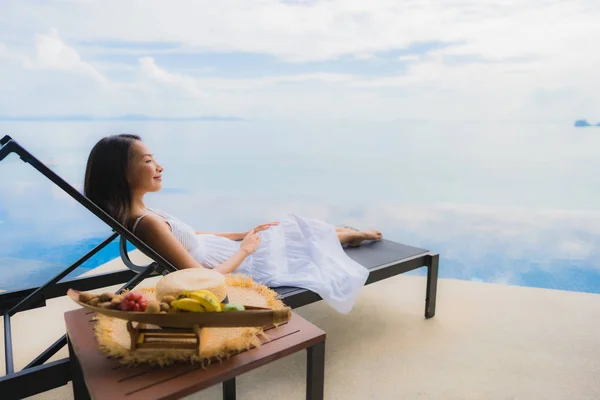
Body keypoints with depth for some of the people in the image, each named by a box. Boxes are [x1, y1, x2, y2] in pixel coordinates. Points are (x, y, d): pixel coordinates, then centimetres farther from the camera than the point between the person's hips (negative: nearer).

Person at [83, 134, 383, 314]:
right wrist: (244, 250, -15)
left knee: (289, 227, 21)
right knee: (303, 236, 14)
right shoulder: (147, 222, -31)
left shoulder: (136, 215, -1)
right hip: (243, 266, -8)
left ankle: (349, 234, 47)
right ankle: (352, 235, 45)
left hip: (235, 254, 8)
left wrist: (242, 234, 10)